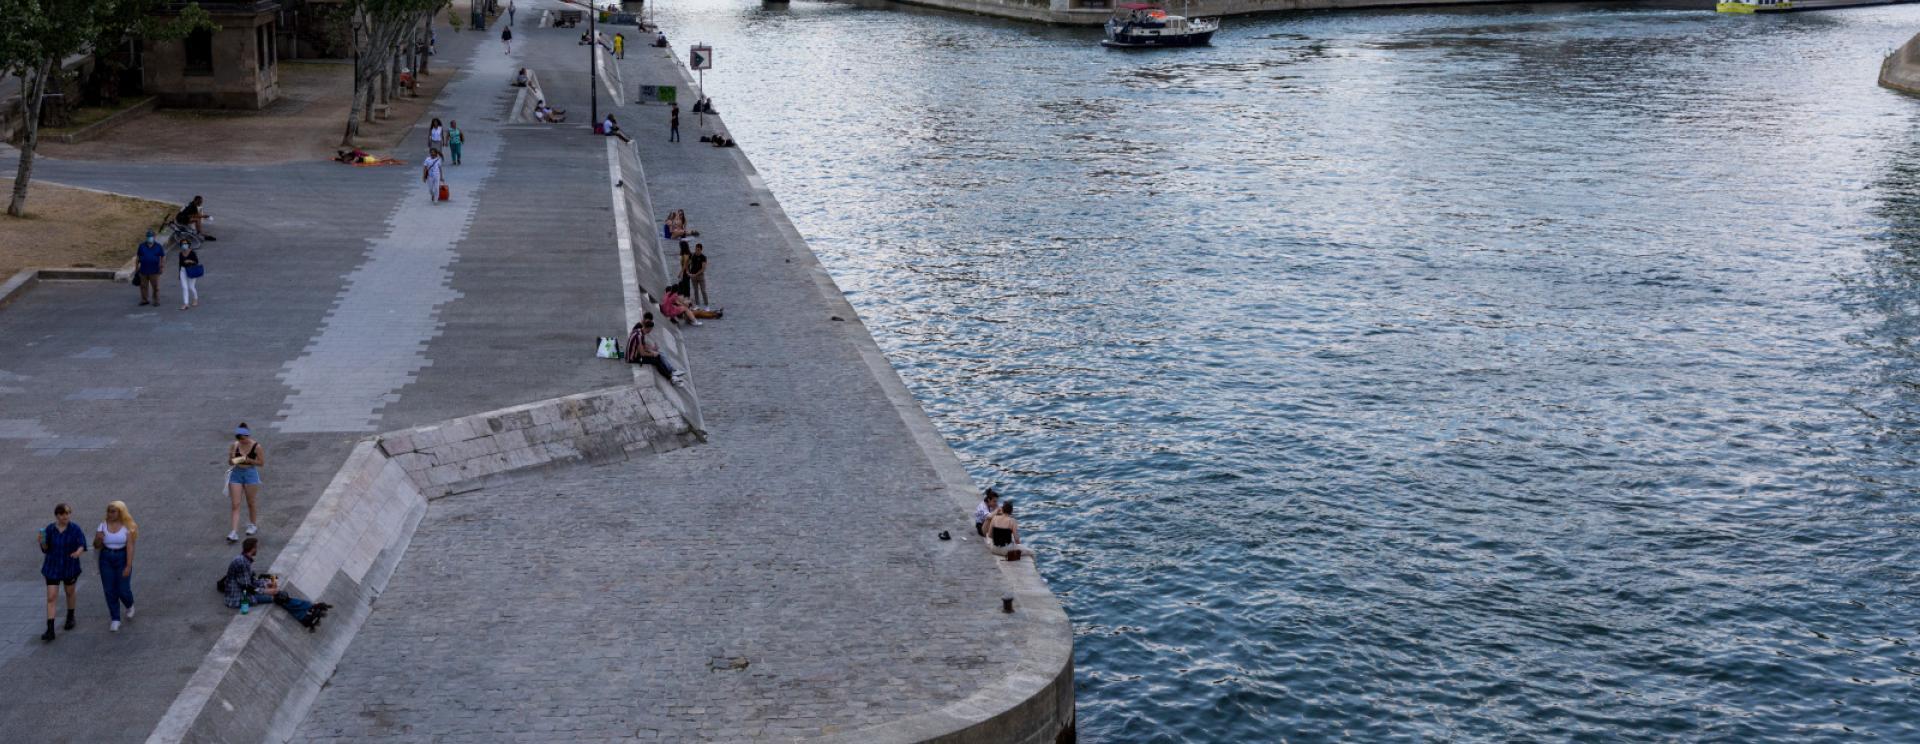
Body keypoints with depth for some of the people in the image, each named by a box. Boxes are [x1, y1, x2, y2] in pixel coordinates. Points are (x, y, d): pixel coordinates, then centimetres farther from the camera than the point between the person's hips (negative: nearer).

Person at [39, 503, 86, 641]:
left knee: (70, 592, 21)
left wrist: (78, 552, -37)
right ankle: (50, 630, -7)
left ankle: (70, 617, 47)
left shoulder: (75, 529, -12)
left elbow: (82, 545, -15)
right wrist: (42, 542, -23)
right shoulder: (49, 529, -8)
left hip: (70, 566, 0)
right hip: (53, 567, 0)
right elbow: (45, 549, -1)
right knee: (51, 598, -5)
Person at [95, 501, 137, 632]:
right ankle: (115, 620, 13)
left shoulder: (127, 526, -9)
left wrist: (128, 566, -17)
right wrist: (98, 539, -22)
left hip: (122, 558, -3)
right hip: (106, 559, 3)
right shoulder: (103, 525, -1)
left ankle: (129, 606, 35)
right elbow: (97, 546, 2)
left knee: (123, 590, 0)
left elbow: (130, 547, -12)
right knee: (110, 590, 3)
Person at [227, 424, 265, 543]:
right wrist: (232, 459, -15)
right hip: (236, 474, 2)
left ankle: (253, 525, 36)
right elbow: (230, 462, 8)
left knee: (251, 502, 13)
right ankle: (234, 533, -5)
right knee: (235, 505, -3)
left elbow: (261, 462, -7)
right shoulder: (234, 445, 0)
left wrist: (248, 460, -19)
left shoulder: (256, 446, -10)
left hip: (250, 474, -2)